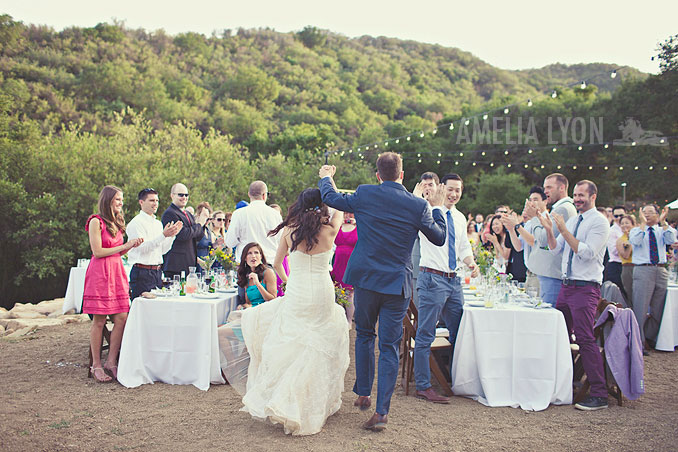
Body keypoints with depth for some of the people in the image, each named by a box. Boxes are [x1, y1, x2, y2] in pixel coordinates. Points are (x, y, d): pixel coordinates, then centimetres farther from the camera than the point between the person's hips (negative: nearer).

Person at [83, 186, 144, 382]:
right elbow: (98, 252, -12)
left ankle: (111, 362, 9)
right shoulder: (96, 222, -6)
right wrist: (124, 246, -9)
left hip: (117, 273, 7)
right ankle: (96, 365, 8)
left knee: (121, 319, 0)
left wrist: (131, 245, 4)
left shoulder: (117, 222, 18)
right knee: (99, 321, -1)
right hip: (99, 274, -7)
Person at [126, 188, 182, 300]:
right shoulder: (135, 223, -7)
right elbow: (142, 248, -18)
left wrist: (172, 234, 2)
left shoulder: (158, 223, 17)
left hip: (157, 272, 7)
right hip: (142, 273, -7)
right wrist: (163, 235, -25)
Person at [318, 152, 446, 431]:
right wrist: (436, 207, 20)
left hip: (365, 279, 1)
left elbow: (331, 198, 10)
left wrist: (325, 177, 30)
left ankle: (363, 394, 29)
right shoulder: (418, 205, -6)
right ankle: (381, 411, 5)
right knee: (389, 347, 5)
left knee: (364, 335, 22)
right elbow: (439, 238, 6)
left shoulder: (364, 194, -6)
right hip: (397, 283, 0)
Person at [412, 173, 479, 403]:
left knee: (458, 331, 16)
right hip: (433, 279, -8)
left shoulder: (460, 218, 15)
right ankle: (423, 386, 3)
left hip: (454, 280, 8)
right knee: (426, 334, -5)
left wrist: (471, 263, 3)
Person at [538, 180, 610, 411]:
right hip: (567, 285, 8)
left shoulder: (599, 222, -8)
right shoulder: (572, 220, 16)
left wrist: (564, 230, -19)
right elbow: (556, 249, 15)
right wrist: (549, 230, -2)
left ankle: (599, 395, -6)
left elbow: (587, 253, -19)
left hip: (586, 288, -8)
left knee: (585, 338, -12)